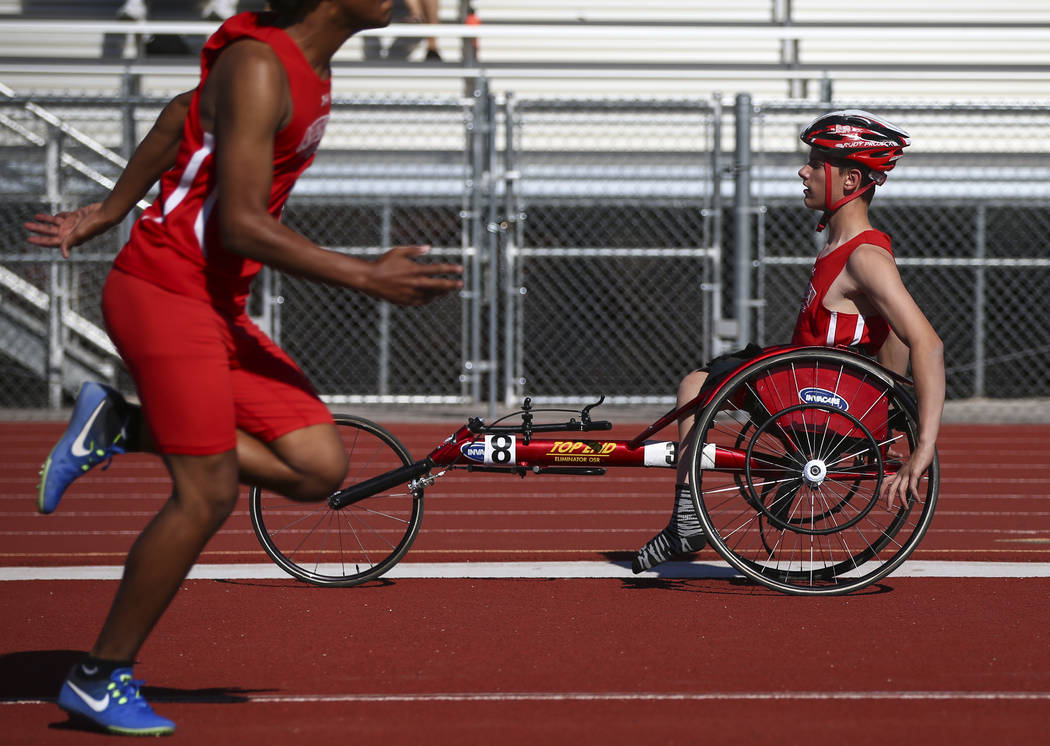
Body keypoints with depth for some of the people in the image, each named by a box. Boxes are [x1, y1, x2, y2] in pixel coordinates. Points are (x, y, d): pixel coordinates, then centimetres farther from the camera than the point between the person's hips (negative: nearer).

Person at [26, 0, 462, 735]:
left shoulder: (304, 65, 9)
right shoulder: (257, 69, -20)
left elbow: (185, 112, 24)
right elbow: (241, 225, -24)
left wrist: (111, 211, 26)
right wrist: (369, 278, -23)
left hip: (218, 308, 9)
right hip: (164, 294, -9)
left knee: (321, 468, -1)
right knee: (207, 495, -9)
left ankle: (120, 428, 9)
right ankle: (101, 678, 5)